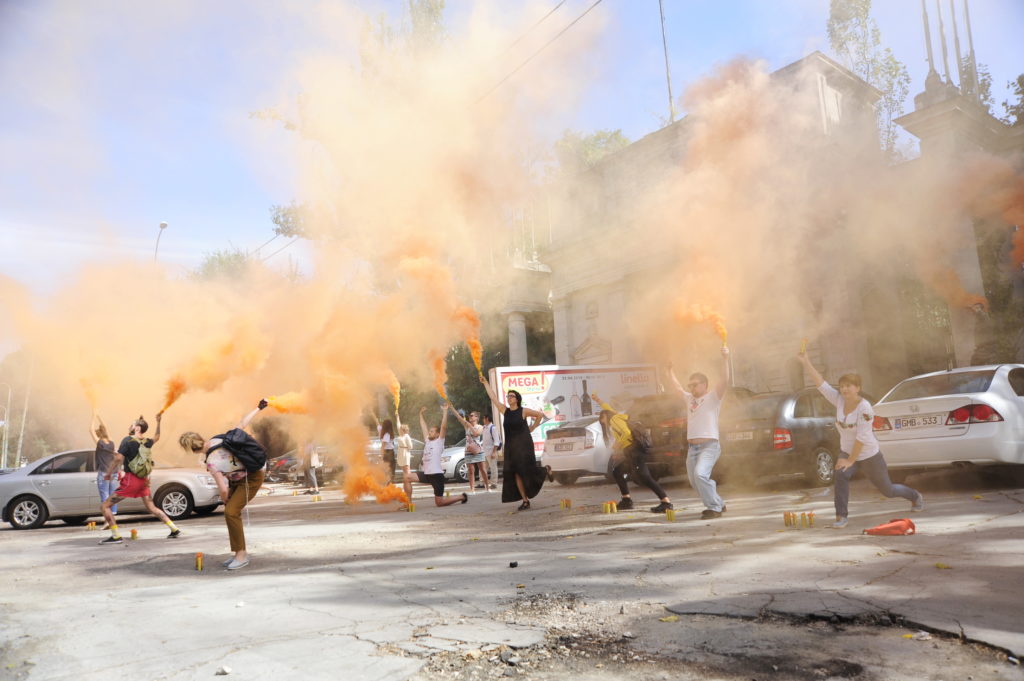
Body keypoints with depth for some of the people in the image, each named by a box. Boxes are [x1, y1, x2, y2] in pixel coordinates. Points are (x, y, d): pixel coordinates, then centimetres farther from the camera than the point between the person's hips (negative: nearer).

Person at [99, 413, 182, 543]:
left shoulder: (128, 440, -10)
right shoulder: (147, 442, 9)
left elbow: (118, 458, -19)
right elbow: (156, 437, 33)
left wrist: (108, 473, -7)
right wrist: (158, 422, 37)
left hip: (131, 480, -7)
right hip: (143, 480, 7)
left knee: (106, 506, 3)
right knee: (152, 508, 15)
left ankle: (116, 536, -5)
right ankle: (175, 529, 9)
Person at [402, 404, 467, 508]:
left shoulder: (439, 441, -3)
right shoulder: (427, 441, 14)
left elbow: (444, 427, -14)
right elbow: (423, 426, 22)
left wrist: (445, 411, -16)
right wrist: (421, 413, 26)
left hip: (437, 474, -6)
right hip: (426, 474, 7)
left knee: (439, 502, -2)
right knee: (407, 478, -10)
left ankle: (462, 497, 21)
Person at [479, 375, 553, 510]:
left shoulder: (523, 411, -3)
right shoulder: (505, 411, 7)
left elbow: (540, 415, 6)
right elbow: (492, 397, 7)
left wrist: (532, 427, 6)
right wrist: (485, 383, 6)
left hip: (524, 444, -4)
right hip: (510, 446, 4)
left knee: (528, 470, -6)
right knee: (516, 473, -1)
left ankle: (546, 470, 27)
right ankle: (525, 501, 4)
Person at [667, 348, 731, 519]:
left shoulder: (713, 397, -1)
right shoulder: (689, 398, 18)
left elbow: (724, 381, -16)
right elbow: (677, 385, 33)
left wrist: (725, 358, -25)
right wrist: (670, 369, 37)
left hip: (709, 446, -8)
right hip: (692, 447, 8)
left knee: (700, 474, -27)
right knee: (694, 480, 11)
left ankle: (714, 508, -14)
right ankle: (718, 504, 29)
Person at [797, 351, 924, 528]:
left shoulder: (864, 408, -25)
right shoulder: (839, 400, -9)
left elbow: (862, 438, -26)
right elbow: (820, 383, -14)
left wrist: (851, 460, -25)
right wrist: (806, 361, -23)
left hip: (869, 454, -4)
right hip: (846, 451, 4)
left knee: (887, 490, 13)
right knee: (840, 476, -27)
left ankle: (915, 496, 46)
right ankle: (842, 516, -18)